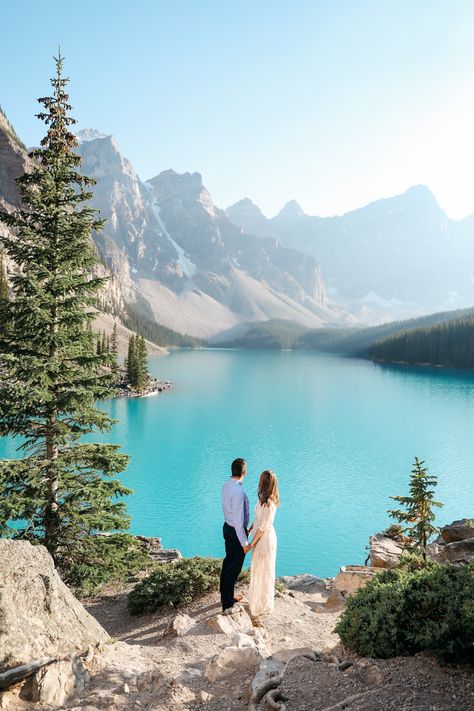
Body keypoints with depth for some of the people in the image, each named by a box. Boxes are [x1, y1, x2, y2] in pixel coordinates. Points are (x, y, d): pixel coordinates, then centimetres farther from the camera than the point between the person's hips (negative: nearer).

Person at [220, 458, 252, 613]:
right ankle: (227, 605, 18)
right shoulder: (239, 492, -31)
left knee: (228, 562, 23)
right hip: (236, 532, -9)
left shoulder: (226, 485, -2)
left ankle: (227, 596, 40)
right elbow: (239, 521, -27)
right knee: (234, 568, 5)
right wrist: (245, 543, -18)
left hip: (227, 527, 9)